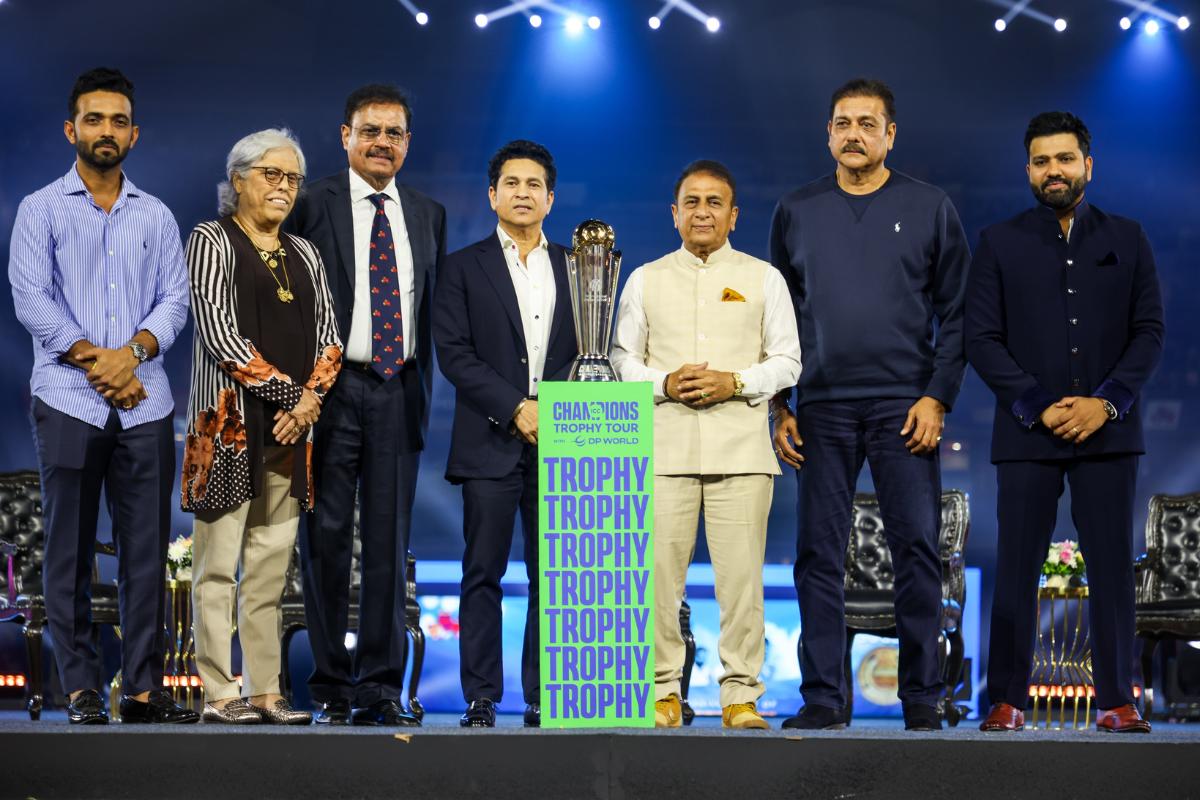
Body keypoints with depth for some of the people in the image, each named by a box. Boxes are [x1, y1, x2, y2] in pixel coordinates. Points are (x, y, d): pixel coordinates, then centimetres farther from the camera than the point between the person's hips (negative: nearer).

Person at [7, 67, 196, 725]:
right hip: (68, 401, -2)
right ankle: (81, 688, 4)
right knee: (70, 549, -1)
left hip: (145, 405, 3)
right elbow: (30, 300, -3)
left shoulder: (156, 217, 15)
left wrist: (132, 351, -11)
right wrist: (94, 360, -10)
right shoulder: (41, 210, 6)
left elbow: (174, 300, 7)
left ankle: (143, 688, 3)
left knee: (146, 548, 0)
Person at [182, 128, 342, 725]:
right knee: (218, 563, -5)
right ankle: (219, 693, -4)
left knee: (272, 564, 6)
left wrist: (311, 396, -5)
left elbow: (326, 334, 14)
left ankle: (265, 692, 8)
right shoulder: (211, 241, 0)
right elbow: (219, 332, -11)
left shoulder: (304, 254, 18)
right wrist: (286, 391, -11)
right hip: (229, 421, -6)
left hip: (292, 424, 6)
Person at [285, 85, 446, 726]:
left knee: (390, 542, 3)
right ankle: (331, 686, 8)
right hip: (333, 388, -3)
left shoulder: (427, 215, 14)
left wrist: (423, 387, 9)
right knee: (327, 539, 0)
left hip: (398, 394, 3)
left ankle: (381, 686, 8)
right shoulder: (314, 205, 0)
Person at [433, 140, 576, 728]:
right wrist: (515, 408, -11)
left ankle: (544, 699, 6)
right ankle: (480, 699, 2)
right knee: (483, 574, -2)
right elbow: (453, 352, -3)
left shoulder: (574, 269, 14)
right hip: (490, 442, -2)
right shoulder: (464, 267, 6)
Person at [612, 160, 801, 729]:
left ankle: (741, 696, 1)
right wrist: (664, 383, -7)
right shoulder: (646, 280, 15)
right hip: (665, 446, 1)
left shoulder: (763, 279, 11)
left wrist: (735, 382, -9)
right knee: (659, 574, -3)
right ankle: (663, 691, 6)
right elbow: (623, 358, 13)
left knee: (741, 576, -4)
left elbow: (787, 360, 8)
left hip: (741, 446, -1)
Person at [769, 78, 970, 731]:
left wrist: (937, 397, -6)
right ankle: (823, 697, 6)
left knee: (917, 549, -4)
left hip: (904, 408, -1)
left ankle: (921, 696, 4)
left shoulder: (929, 208, 6)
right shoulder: (796, 211, 10)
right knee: (819, 555, 1)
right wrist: (779, 408, 5)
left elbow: (955, 312, 4)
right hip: (822, 410, 2)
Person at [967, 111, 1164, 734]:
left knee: (1112, 566, 0)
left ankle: (1116, 701, 4)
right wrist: (1037, 407, -10)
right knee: (1016, 569, -1)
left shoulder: (1126, 240, 10)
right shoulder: (999, 244, 7)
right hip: (1027, 434, -1)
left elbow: (1149, 332, 5)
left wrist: (1106, 402, -9)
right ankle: (1008, 700, 3)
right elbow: (982, 339, 0)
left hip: (1107, 429, 1)